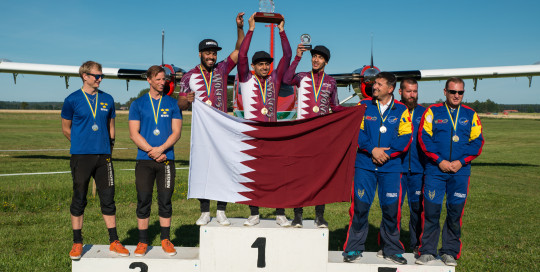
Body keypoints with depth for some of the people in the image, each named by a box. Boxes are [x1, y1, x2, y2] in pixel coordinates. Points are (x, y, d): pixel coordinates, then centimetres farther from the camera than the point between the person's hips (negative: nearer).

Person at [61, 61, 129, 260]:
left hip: (103, 156, 3)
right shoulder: (72, 99, 1)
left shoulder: (107, 100, 10)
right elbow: (66, 129, 9)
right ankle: (77, 243, 15)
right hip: (81, 156, -2)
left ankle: (114, 242, 13)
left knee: (108, 198, 5)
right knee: (79, 199, 4)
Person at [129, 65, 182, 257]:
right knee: (143, 201, 1)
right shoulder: (138, 104, 8)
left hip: (166, 159, 1)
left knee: (165, 200, 4)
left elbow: (176, 132, 3)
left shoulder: (172, 104, 9)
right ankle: (142, 241, 12)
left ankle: (166, 240, 15)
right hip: (144, 160, 0)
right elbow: (134, 134, 1)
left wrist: (161, 149, -12)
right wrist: (151, 151, -9)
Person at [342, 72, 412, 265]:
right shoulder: (364, 106, 7)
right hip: (365, 165, 0)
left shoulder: (401, 110, 6)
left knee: (391, 207, 2)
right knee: (360, 205, -1)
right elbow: (356, 131, 0)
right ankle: (354, 248, 12)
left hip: (391, 166, 0)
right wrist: (372, 150, -12)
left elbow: (405, 138, 1)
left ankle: (392, 250, 19)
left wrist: (386, 153, -10)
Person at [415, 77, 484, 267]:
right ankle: (427, 251, 12)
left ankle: (449, 252, 19)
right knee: (431, 210, -2)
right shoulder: (432, 112, 4)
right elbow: (424, 138, -3)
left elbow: (477, 142, 6)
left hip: (460, 171, 2)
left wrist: (461, 162, -7)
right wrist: (440, 161, -10)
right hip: (435, 170, -2)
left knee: (455, 212, 5)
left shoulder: (470, 115, 10)